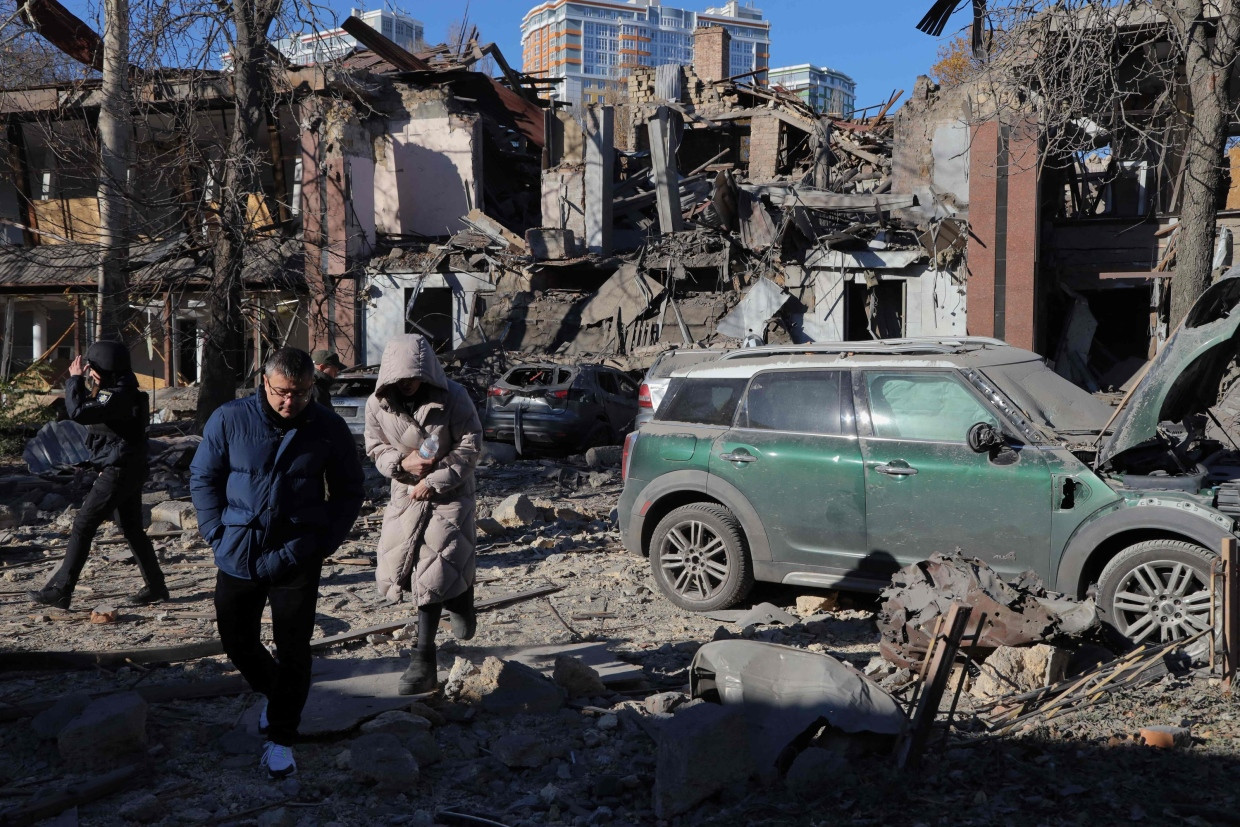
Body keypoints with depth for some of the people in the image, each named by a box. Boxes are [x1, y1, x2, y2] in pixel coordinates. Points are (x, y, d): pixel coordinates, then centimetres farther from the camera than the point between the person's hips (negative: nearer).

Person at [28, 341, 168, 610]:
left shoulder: (118, 396, -20)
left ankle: (60, 590, 0)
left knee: (82, 526, -5)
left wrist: (74, 379, -17)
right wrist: (79, 381, 9)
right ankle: (155, 586, 20)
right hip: (129, 470, 11)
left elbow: (78, 413, -30)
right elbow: (87, 408, 24)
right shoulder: (120, 391, 11)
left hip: (118, 472, -11)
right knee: (132, 528, 15)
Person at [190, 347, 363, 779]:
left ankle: (281, 737, 21)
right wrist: (218, 533, -3)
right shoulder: (229, 419, -6)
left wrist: (324, 541, -3)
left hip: (296, 561, -1)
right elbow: (202, 479, 5)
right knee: (237, 643, 13)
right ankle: (274, 693, 42)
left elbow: (349, 492, 6)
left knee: (292, 651, 3)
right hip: (238, 556, 2)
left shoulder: (329, 429, -5)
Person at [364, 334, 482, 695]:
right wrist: (402, 463, -18)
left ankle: (423, 658, -4)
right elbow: (376, 448, 4)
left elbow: (469, 446, -11)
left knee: (435, 570, -12)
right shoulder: (377, 404, -6)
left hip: (448, 493, -4)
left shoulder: (452, 398, -15)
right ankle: (459, 602, 30)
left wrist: (435, 482, -18)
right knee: (393, 570, 3)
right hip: (406, 493, 5)